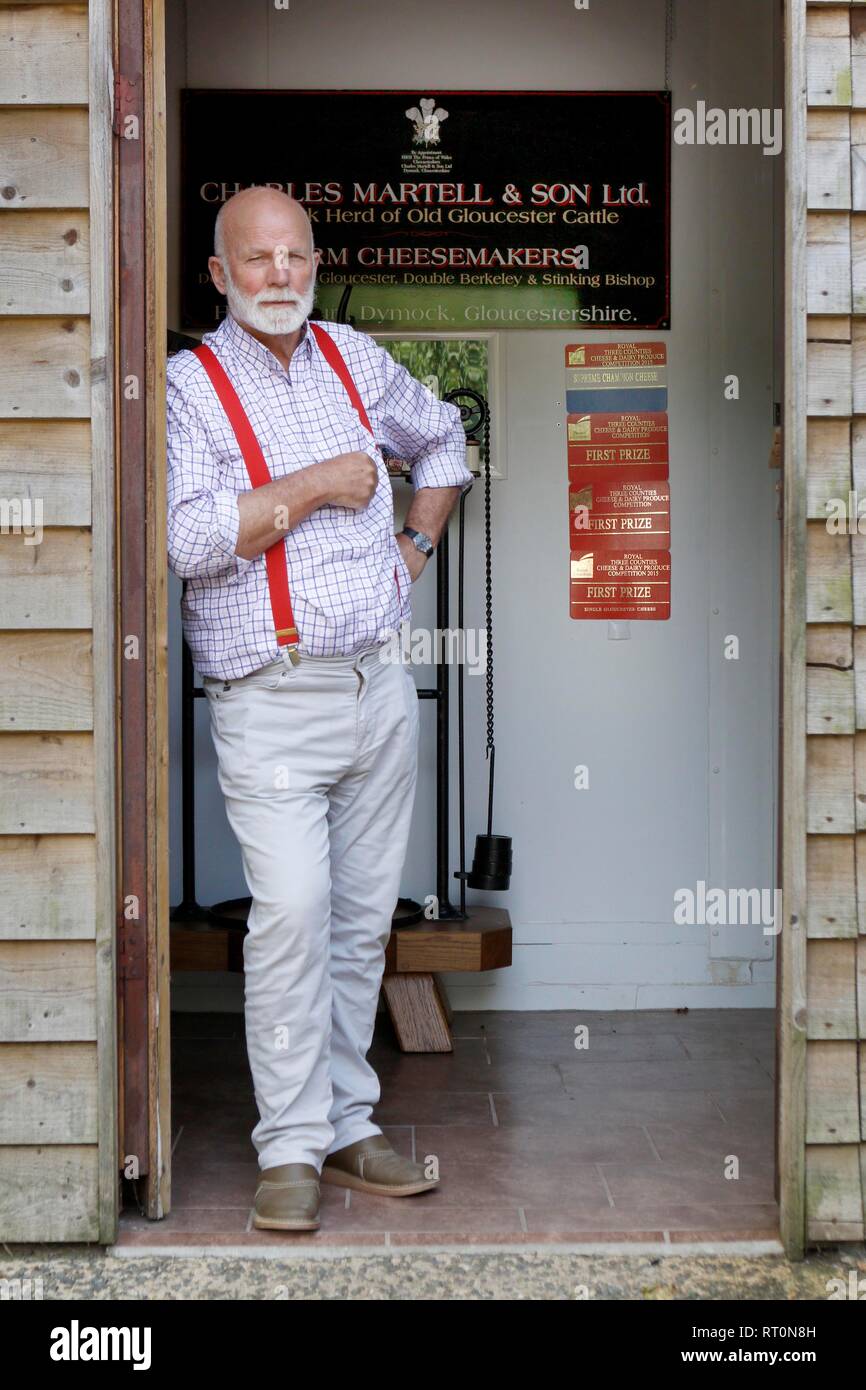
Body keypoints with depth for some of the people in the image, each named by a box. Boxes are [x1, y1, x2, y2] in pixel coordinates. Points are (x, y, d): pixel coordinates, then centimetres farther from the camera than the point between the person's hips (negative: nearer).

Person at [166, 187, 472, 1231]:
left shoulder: (356, 359, 13)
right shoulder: (189, 384, -4)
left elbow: (444, 438, 31)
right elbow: (189, 538, -17)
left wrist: (420, 540, 18)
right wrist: (316, 485, -13)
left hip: (381, 686, 5)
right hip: (273, 702, -5)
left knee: (364, 916, 9)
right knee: (292, 911, -15)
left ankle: (346, 1125, 20)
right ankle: (290, 1149, -3)